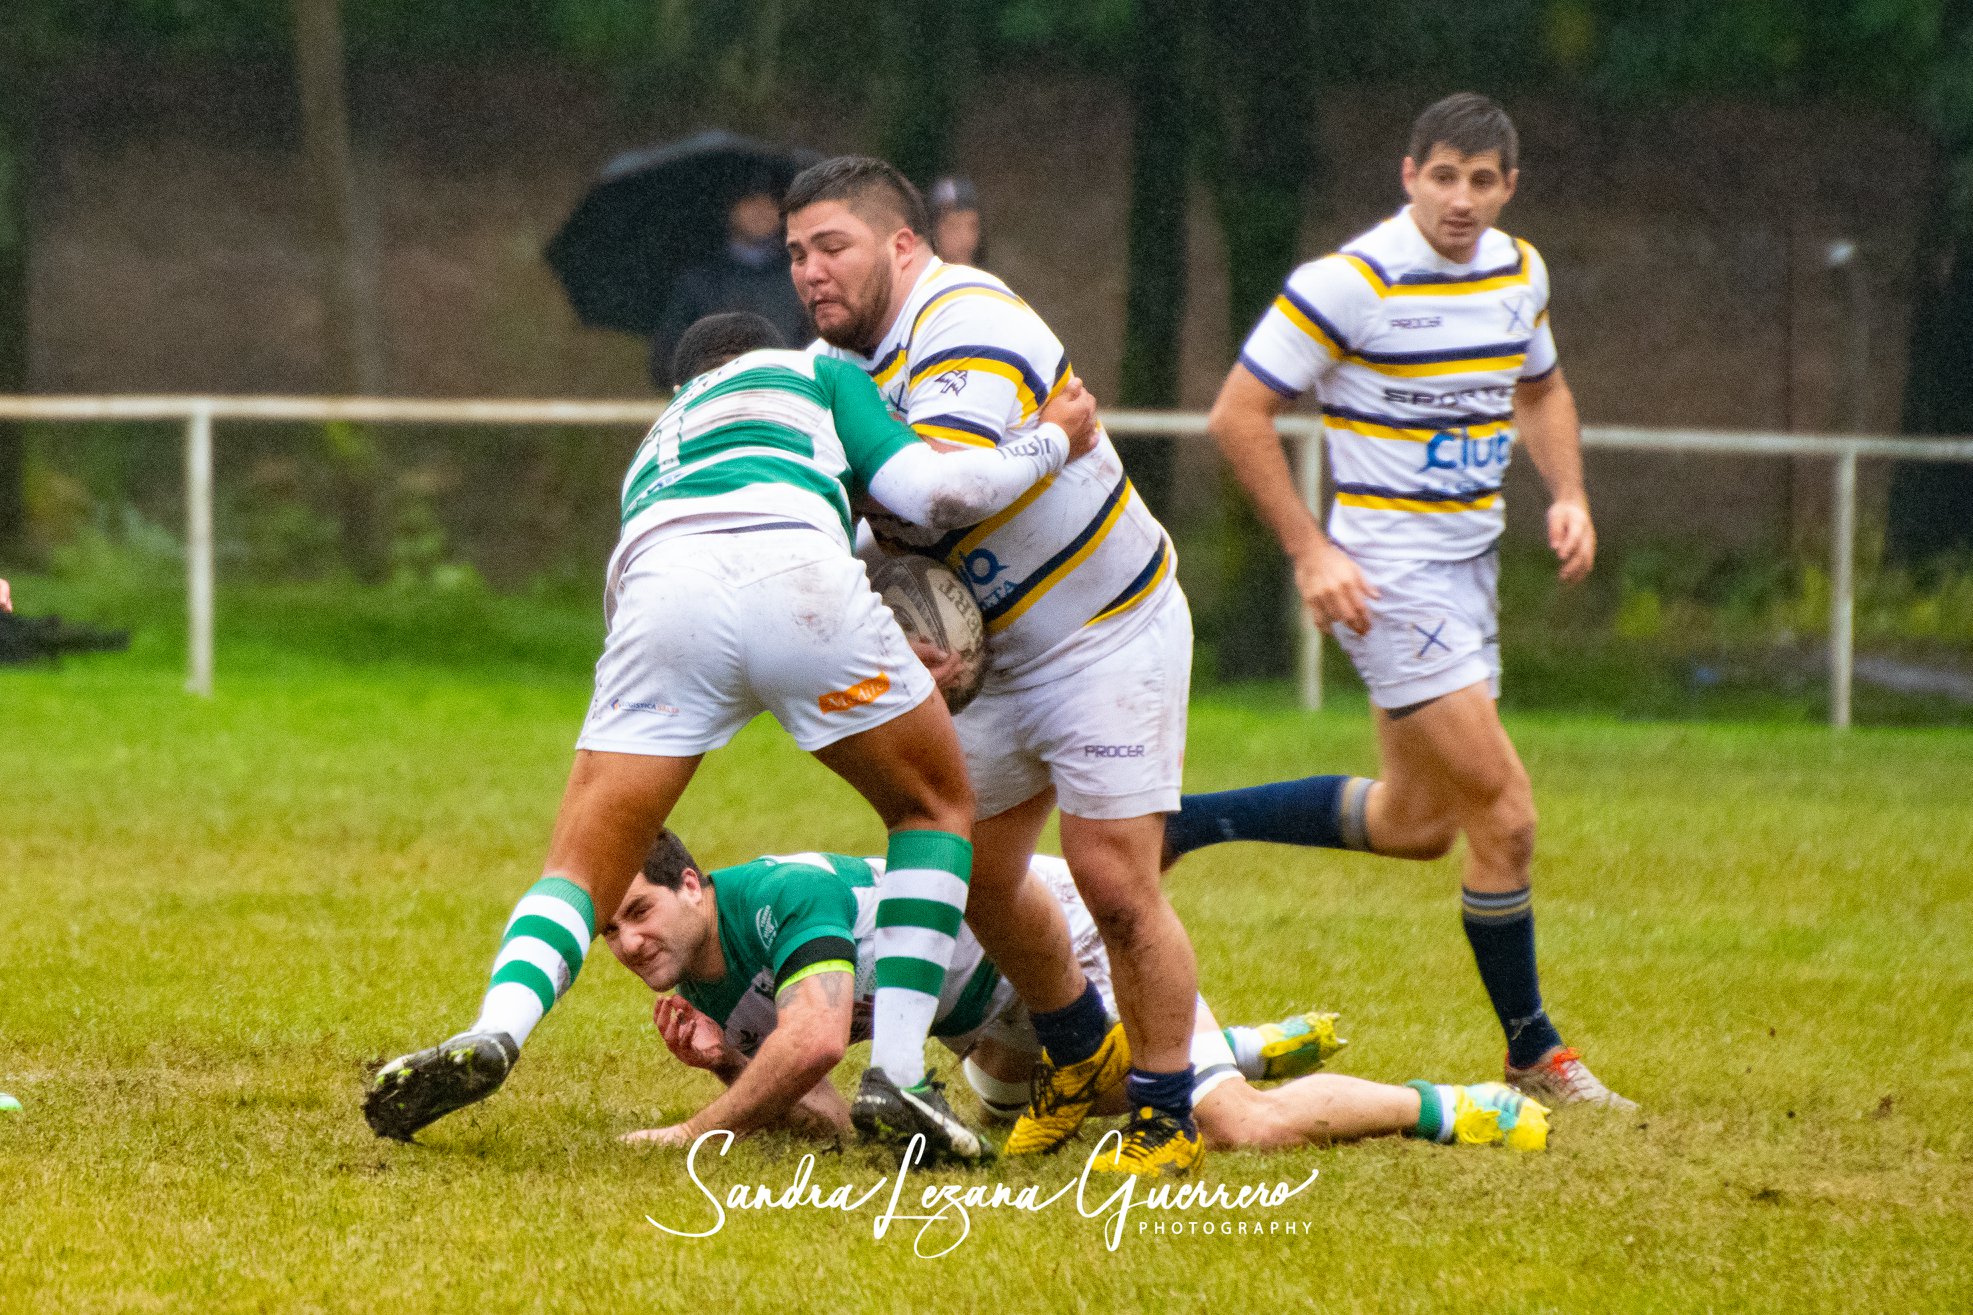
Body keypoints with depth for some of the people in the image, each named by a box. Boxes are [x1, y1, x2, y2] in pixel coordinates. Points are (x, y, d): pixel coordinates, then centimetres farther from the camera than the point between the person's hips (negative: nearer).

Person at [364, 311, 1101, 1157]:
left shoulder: (658, 449, 46)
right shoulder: (816, 374, 34)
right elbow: (931, 490, 19)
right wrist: (1054, 441, 34)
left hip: (659, 591, 3)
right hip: (797, 575, -3)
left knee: (581, 870, 9)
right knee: (936, 807, 21)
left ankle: (494, 1033, -23)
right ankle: (897, 1075, 8)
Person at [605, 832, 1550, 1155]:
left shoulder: (780, 896, -31)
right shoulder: (707, 994, -6)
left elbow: (815, 1036, -47)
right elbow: (828, 1123, -6)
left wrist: (696, 1131, -39)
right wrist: (725, 1068, -23)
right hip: (999, 1034, 10)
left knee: (1243, 1130, -24)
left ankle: (1447, 1108, -1)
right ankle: (1253, 1048, 51)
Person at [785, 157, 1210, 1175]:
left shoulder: (969, 324, -25)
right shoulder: (843, 357, 3)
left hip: (1109, 632, -9)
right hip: (999, 651, 9)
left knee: (1114, 881, -13)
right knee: (978, 877, 11)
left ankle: (1168, 1118, 1)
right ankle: (1083, 1057, 34)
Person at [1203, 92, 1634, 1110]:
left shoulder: (1519, 272, 5)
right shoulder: (1352, 282, -17)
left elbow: (1541, 389, 23)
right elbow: (1239, 415, -13)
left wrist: (1569, 497, 6)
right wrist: (1309, 552, -17)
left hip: (1469, 568, 8)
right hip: (1387, 582, -8)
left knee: (1415, 823, 15)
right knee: (1503, 814, -10)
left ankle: (1183, 824, 28)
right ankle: (1531, 1053, 4)